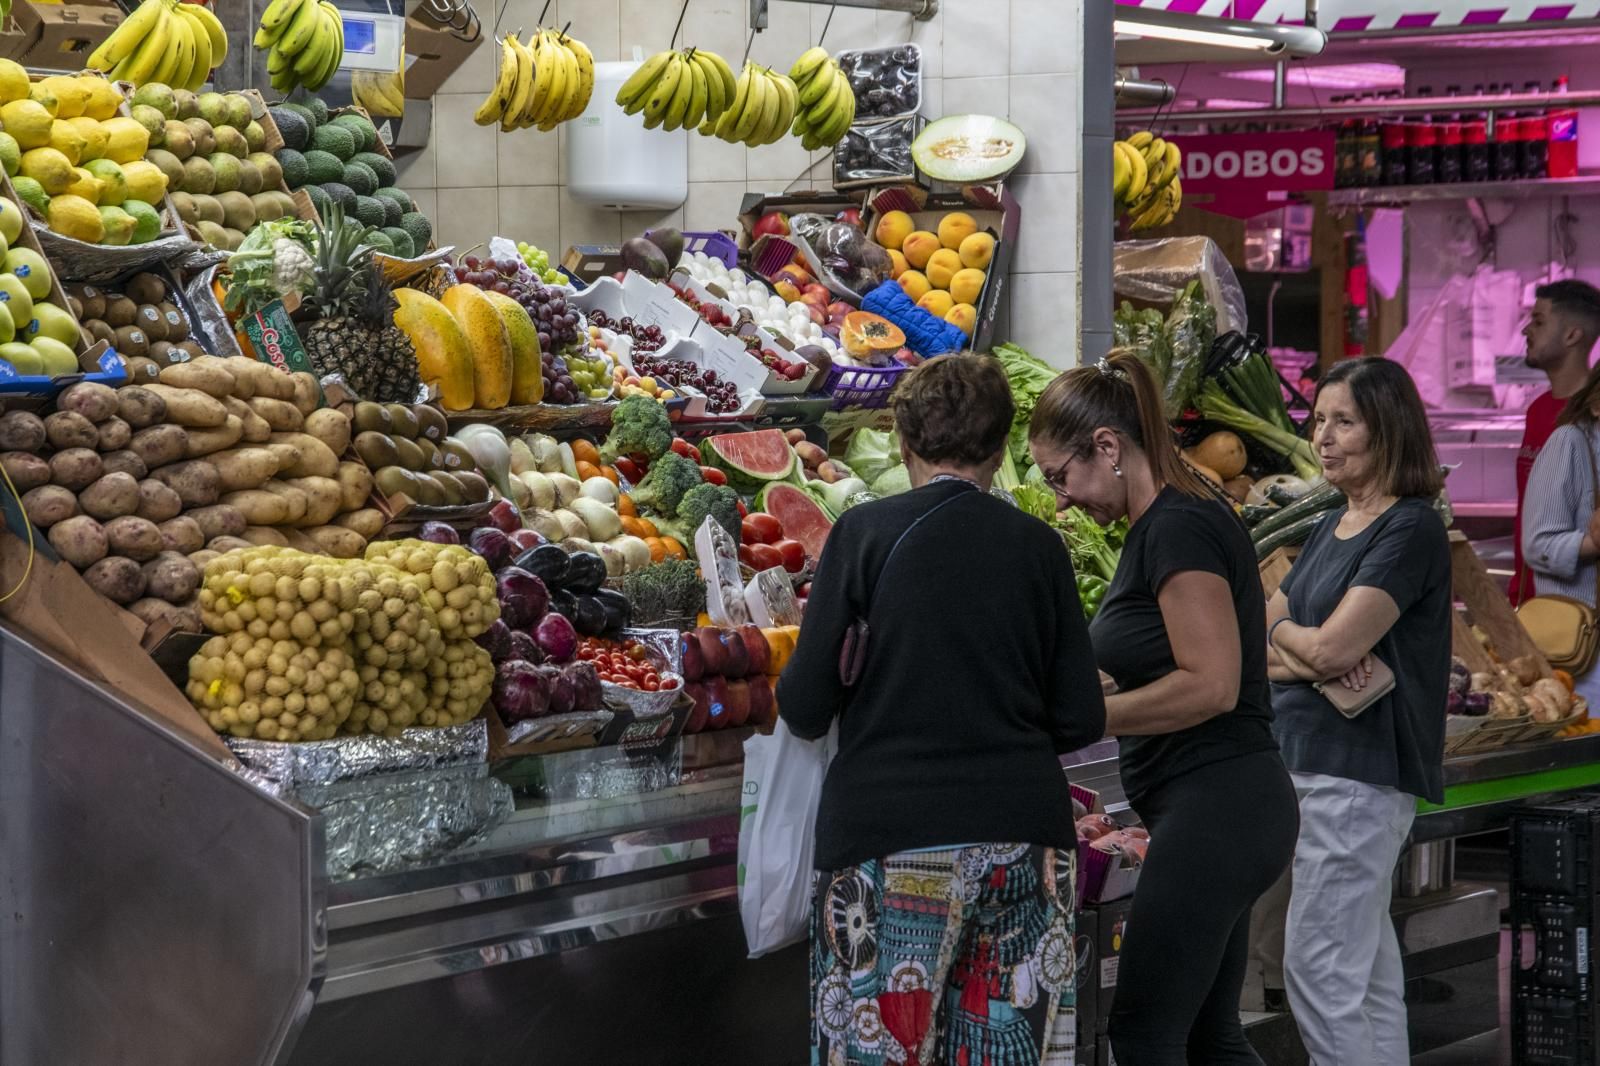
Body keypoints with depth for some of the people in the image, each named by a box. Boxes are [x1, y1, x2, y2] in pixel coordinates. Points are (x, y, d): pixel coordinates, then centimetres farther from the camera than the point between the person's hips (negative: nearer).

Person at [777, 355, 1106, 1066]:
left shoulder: (866, 533, -4)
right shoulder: (1038, 546, 4)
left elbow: (804, 707, -6)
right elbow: (1081, 720, 4)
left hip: (890, 842, -3)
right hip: (1024, 837, 3)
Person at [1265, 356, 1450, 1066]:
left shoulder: (1411, 530, -11)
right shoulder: (1333, 527, 16)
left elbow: (1331, 647, -20)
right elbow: (1252, 653, 12)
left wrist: (1280, 630, 1)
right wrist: (1303, 660, -9)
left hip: (1361, 771, -9)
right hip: (1311, 763, 9)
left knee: (1318, 970, -10)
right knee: (1368, 968, 12)